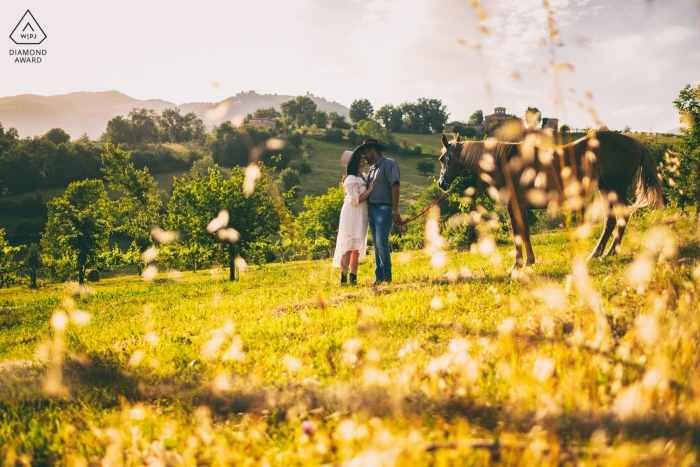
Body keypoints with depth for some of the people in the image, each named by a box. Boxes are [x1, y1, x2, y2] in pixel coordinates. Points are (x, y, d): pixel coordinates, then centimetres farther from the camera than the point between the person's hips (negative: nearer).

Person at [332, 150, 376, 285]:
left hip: (360, 217, 9)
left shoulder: (363, 177, 13)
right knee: (349, 247, -10)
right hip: (352, 215, -9)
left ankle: (353, 278, 12)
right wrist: (370, 189, -13)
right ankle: (343, 278, -8)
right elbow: (355, 200, -18)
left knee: (357, 248, 9)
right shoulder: (351, 179, -13)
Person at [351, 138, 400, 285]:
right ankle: (379, 276, 10)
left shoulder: (389, 164, -5)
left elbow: (395, 186, -14)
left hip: (384, 209, -8)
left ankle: (387, 276, -3)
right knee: (376, 244, 7)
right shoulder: (372, 168, 21)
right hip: (371, 209, 8)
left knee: (381, 243, -13)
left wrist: (395, 209, -22)